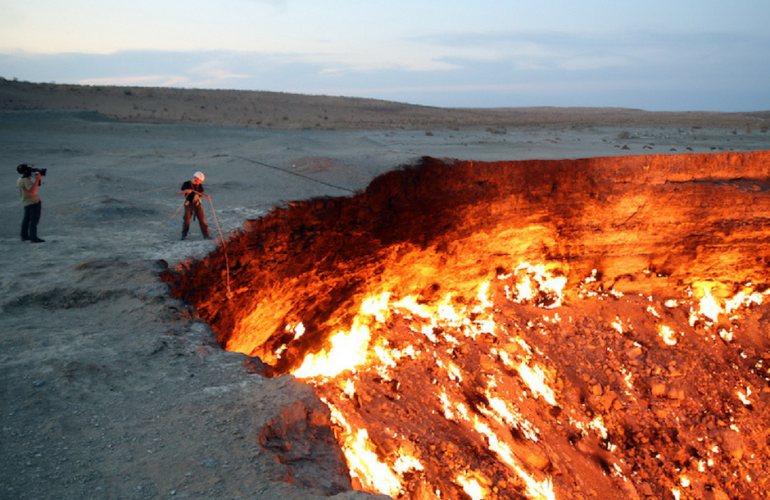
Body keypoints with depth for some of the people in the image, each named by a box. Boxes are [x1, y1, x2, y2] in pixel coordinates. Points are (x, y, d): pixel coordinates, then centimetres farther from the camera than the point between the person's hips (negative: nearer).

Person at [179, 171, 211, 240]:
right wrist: (186, 191, -23)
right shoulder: (186, 184, -9)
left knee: (202, 219, -3)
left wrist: (205, 196, -11)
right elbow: (180, 192, -4)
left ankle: (206, 235, 0)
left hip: (197, 204, 3)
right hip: (188, 204, -2)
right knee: (187, 220, 1)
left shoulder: (199, 185, 0)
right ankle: (184, 235, 17)